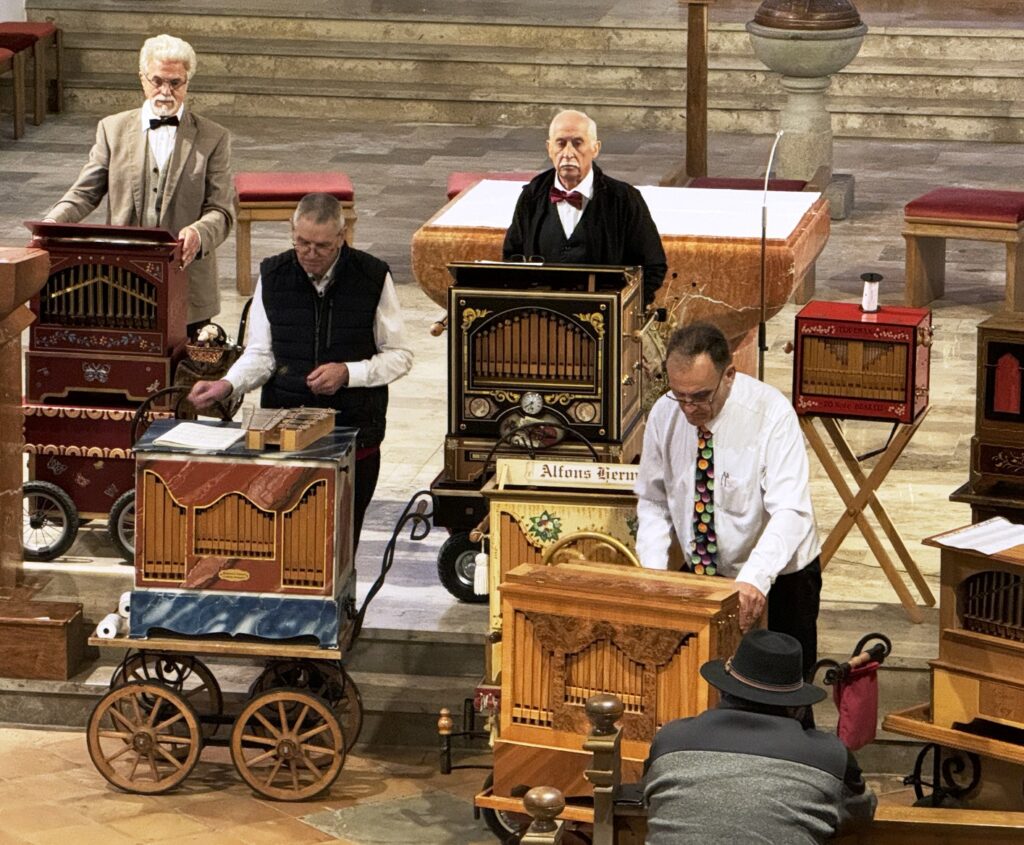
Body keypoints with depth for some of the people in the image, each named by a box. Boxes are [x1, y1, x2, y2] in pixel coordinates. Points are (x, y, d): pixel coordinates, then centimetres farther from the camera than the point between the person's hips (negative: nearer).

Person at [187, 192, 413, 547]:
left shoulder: (372, 278, -3)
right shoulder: (272, 276, 3)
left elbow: (399, 356, 2)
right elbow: (260, 354, 4)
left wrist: (348, 373, -13)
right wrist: (227, 385, -15)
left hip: (353, 428, -1)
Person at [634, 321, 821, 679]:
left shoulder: (771, 414, -22)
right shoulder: (664, 414, -8)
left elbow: (790, 512, -30)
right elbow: (653, 502, 2)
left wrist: (754, 579, -44)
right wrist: (652, 573, -13)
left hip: (778, 578, -4)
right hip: (700, 574, 4)